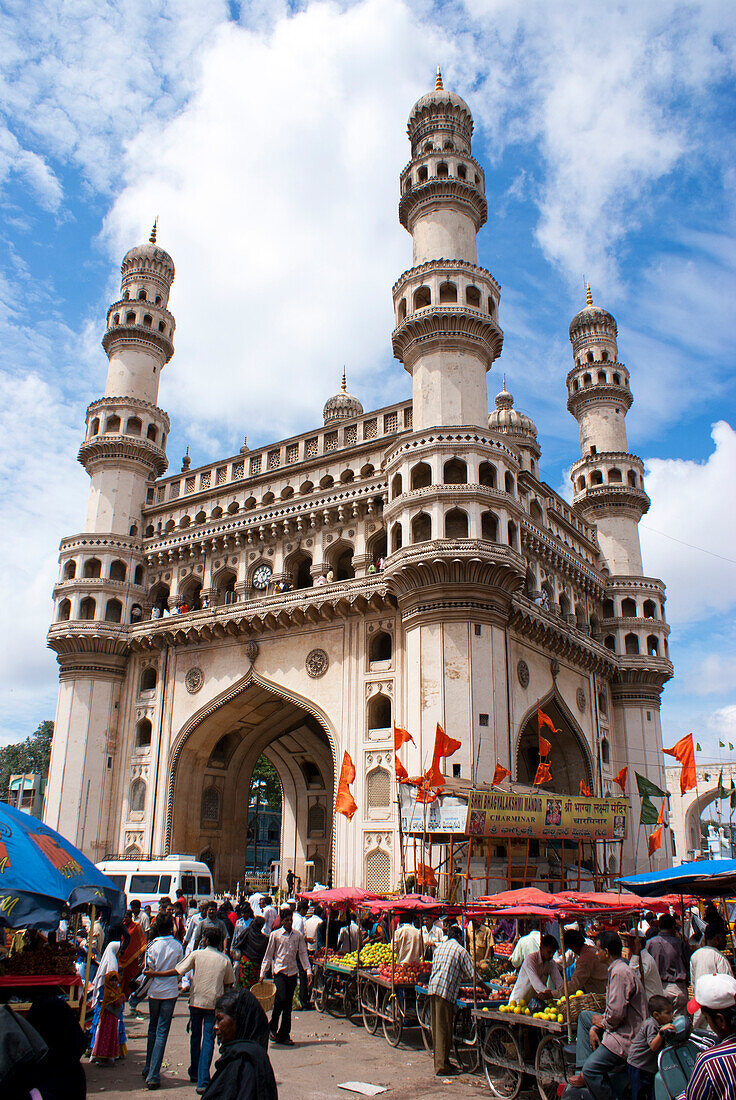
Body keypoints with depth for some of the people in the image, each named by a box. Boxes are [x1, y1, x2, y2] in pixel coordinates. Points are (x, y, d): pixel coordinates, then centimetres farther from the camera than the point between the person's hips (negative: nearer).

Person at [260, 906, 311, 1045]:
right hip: (279, 971, -3)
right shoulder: (275, 935, 1)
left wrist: (308, 970, -1)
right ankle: (273, 1026, 4)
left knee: (288, 1004, 6)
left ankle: (284, 1035, 14)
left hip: (292, 972, 3)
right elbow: (268, 955, 4)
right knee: (281, 998, -18)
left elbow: (303, 953, 9)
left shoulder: (298, 935, 8)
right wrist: (263, 973, 1)